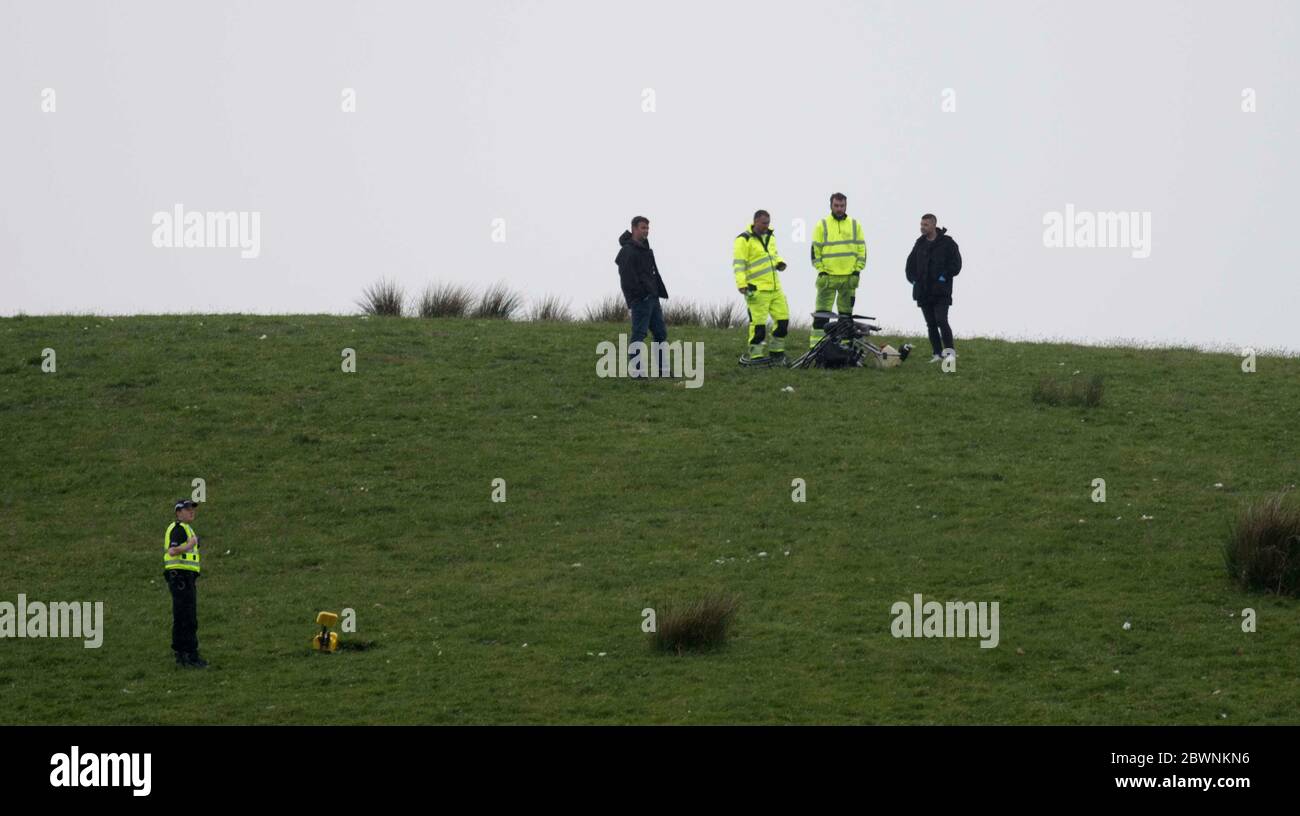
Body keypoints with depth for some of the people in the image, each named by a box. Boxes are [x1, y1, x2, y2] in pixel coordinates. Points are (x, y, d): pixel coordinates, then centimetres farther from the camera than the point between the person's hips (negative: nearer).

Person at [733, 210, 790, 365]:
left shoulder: (770, 237, 17)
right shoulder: (744, 240, -7)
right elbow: (738, 264, -12)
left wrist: (779, 262, 9)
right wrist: (742, 285, -21)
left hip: (775, 288, 8)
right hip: (757, 290, -8)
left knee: (783, 320, 6)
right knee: (758, 324, -8)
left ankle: (776, 352, 18)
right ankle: (756, 355, -1)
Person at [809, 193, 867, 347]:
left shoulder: (855, 225, 9)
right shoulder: (822, 225, 3)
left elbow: (862, 249, 9)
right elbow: (815, 250, 3)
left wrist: (857, 271, -1)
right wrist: (821, 271, -6)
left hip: (849, 277, 2)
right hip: (827, 277, -2)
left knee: (846, 315, 8)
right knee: (822, 315, -7)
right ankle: (816, 346, -7)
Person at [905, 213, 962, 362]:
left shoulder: (947, 242, -3)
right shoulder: (920, 244, 14)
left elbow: (956, 264, -5)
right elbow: (910, 263, 23)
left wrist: (945, 276, -14)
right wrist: (912, 278, 8)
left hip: (941, 291, -6)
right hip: (923, 291, 6)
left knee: (941, 321, -15)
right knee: (931, 324, 6)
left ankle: (950, 350, -8)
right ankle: (938, 353, 11)